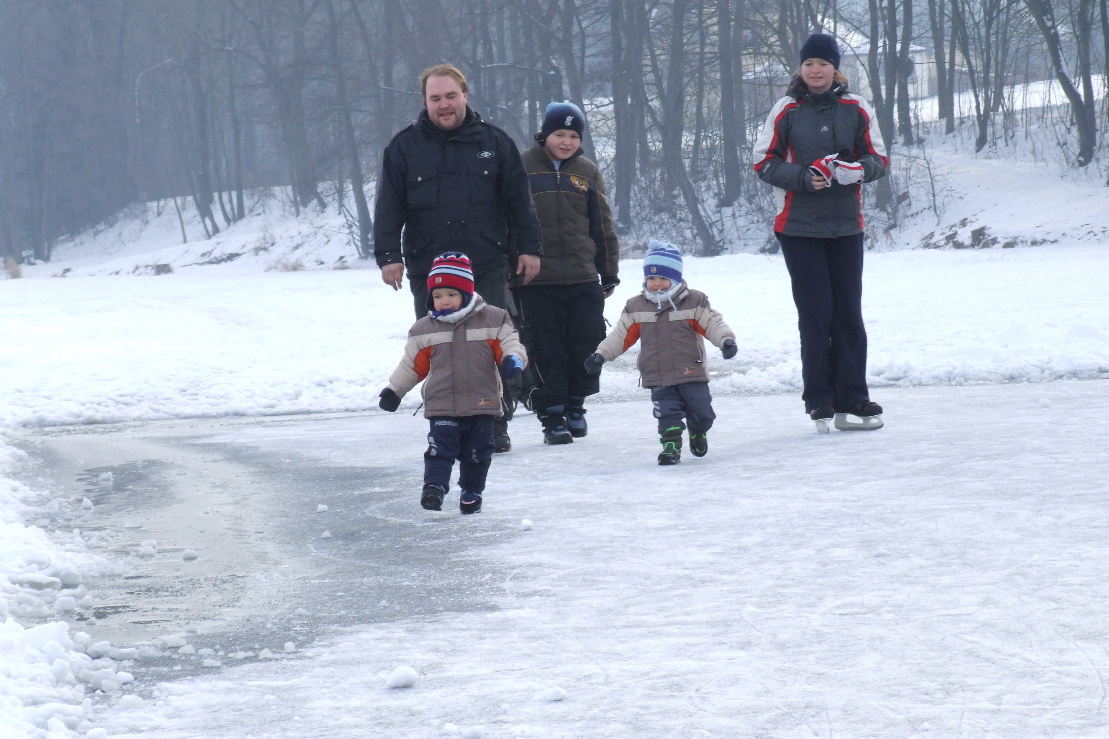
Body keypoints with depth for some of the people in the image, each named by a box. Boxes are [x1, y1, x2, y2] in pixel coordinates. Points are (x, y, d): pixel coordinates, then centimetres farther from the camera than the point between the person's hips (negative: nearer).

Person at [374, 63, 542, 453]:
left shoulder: (494, 142, 6)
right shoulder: (405, 147, 4)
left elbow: (519, 200, 10)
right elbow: (388, 207, 2)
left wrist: (529, 248, 6)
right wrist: (388, 255, -8)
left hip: (487, 268, 0)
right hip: (429, 270, 0)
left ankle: (495, 427, 10)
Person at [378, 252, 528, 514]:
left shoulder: (492, 320, -1)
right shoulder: (424, 330, 4)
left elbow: (510, 344, 1)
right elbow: (413, 365, 12)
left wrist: (513, 359, -21)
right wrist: (393, 390, 11)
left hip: (482, 404, 0)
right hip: (442, 405, 0)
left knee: (477, 451, 7)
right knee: (440, 447, -13)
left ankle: (472, 491, 22)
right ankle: (434, 486, -14)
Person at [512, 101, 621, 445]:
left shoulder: (587, 173, 11)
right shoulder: (521, 169, 1)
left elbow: (602, 226, 16)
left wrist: (609, 273, 15)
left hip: (583, 279, 3)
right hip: (535, 283, -3)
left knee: (587, 346, 2)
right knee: (545, 352, -3)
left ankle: (575, 405, 22)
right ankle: (552, 416, 5)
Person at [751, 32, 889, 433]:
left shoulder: (856, 109, 3)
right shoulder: (786, 110, -2)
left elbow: (879, 159, 6)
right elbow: (763, 161, -1)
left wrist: (856, 169, -17)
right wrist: (803, 178, -17)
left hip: (846, 226, 2)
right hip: (799, 227, -2)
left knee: (849, 314, 5)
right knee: (815, 315, -3)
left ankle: (851, 400, 11)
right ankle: (818, 401, 3)